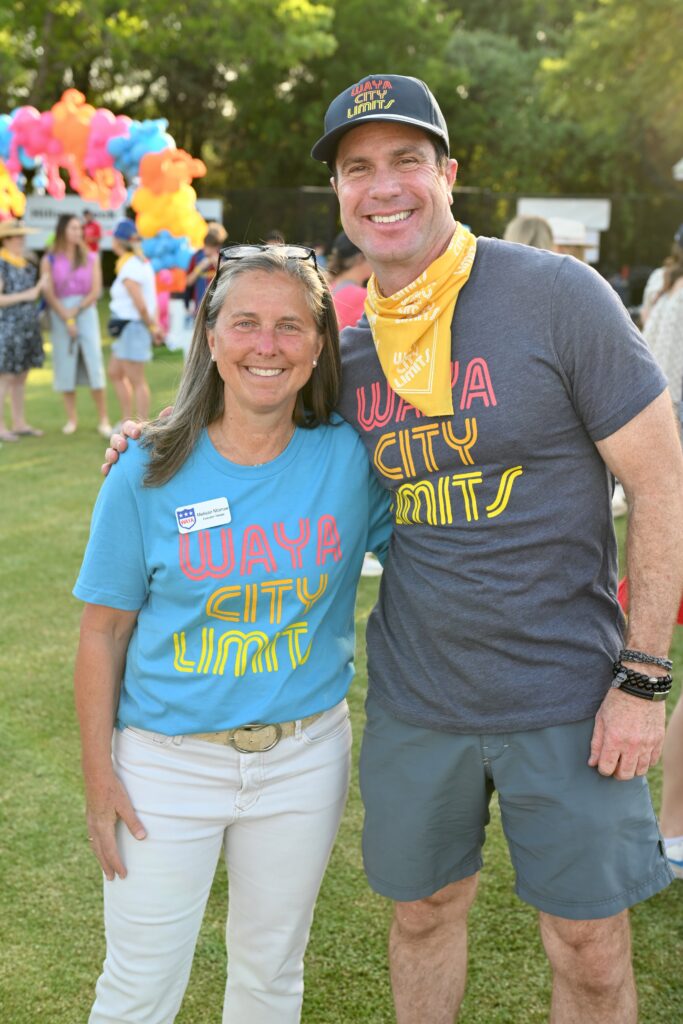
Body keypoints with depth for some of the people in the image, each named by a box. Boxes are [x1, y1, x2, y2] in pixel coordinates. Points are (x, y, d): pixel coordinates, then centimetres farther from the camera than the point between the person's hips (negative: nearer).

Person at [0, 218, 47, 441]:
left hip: (27, 328, 7)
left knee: (20, 378, 11)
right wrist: (26, 296, -20)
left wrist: (40, 287, 2)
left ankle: (20, 423, 17)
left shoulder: (27, 263, 12)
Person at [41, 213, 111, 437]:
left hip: (86, 312, 0)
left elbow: (96, 291, 0)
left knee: (94, 364, -7)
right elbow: (49, 294, -3)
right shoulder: (49, 260, 3)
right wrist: (66, 319, -11)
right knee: (65, 367, 1)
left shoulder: (91, 258, 6)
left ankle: (103, 419, -4)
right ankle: (71, 419, 11)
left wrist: (76, 310, -11)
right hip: (59, 314, 0)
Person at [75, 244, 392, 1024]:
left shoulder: (352, 460, -7)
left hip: (304, 756, 2)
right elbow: (104, 631, -4)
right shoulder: (151, 475, -10)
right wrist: (98, 774, -5)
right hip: (167, 762, -1)